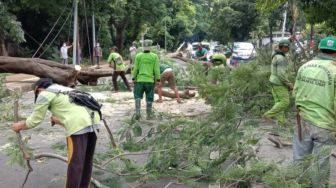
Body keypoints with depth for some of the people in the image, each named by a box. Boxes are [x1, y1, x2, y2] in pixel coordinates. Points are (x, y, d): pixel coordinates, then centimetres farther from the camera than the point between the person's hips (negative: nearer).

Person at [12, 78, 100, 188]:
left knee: (75, 164, 1)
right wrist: (59, 121, 43)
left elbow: (35, 120, 13)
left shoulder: (44, 94, 9)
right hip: (93, 121, 8)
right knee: (86, 161, 19)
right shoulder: (66, 90, 32)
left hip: (78, 126, -8)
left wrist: (19, 126, 29)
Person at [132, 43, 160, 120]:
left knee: (138, 96, 9)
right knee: (149, 98, 8)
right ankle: (149, 114, 12)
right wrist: (158, 80, -1)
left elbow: (136, 68, -2)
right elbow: (156, 69, -5)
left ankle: (137, 112, -6)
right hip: (150, 80, 0)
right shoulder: (155, 56, -3)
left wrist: (133, 78, 6)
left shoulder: (138, 56, -2)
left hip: (140, 79, 0)